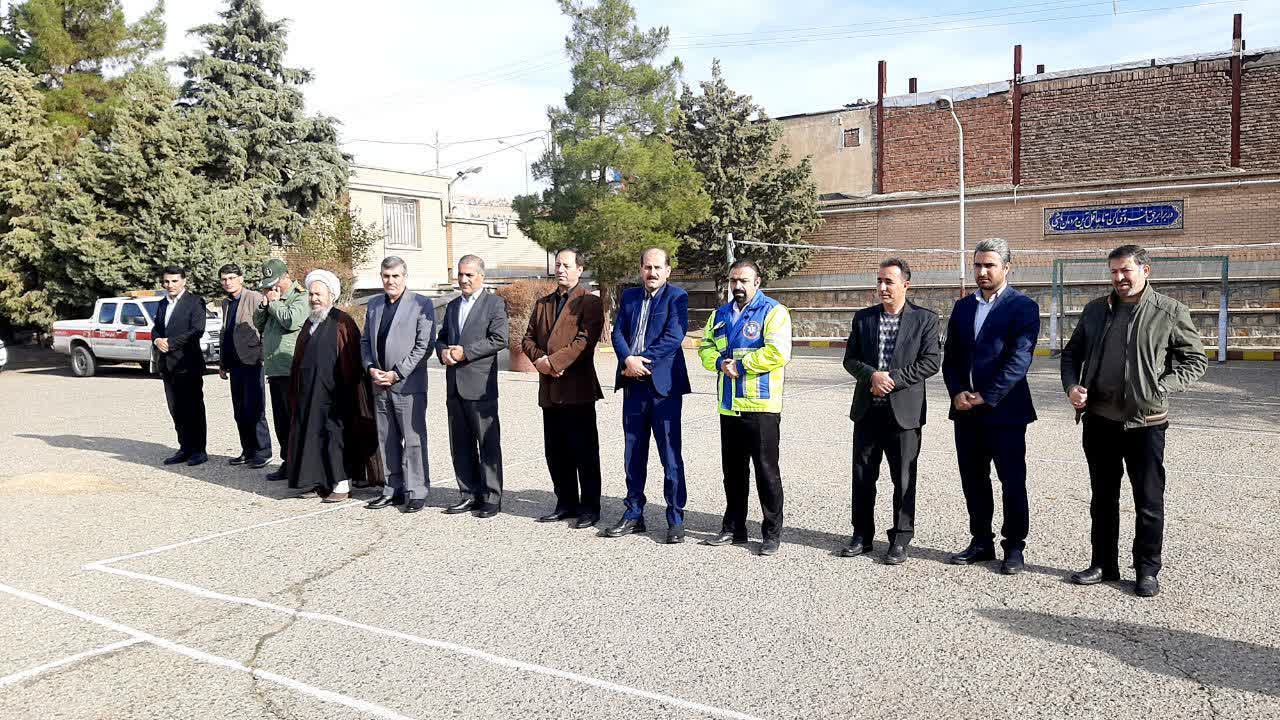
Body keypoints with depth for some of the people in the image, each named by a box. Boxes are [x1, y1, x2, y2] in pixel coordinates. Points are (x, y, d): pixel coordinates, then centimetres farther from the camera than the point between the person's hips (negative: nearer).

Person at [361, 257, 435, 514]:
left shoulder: (422, 304, -4)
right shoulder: (374, 304, 14)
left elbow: (424, 346, -9)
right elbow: (365, 341, 18)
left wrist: (396, 374, -13)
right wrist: (370, 368, 0)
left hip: (408, 385, -6)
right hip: (380, 386, 6)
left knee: (413, 440, -2)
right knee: (387, 441, 11)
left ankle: (416, 493, 6)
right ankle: (394, 490, 21)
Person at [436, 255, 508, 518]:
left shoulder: (494, 304, -2)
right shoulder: (452, 306, 19)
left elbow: (499, 340, -12)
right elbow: (441, 337, 21)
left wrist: (464, 352, -15)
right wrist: (443, 352, -2)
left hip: (480, 385, -7)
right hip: (454, 385, 7)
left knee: (488, 444, -1)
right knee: (460, 445, 10)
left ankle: (491, 498, 6)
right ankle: (470, 494, 20)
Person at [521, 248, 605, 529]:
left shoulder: (590, 302, -3)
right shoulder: (542, 304, 18)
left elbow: (585, 340, -15)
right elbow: (528, 339, 14)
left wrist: (552, 361, -18)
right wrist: (540, 359, -6)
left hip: (578, 388, -7)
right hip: (550, 390, 7)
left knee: (584, 451, 0)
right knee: (555, 452, 12)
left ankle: (590, 507, 9)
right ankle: (566, 503, 23)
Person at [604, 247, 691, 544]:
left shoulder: (677, 296, -2)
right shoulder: (629, 296, 14)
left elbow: (674, 337, -13)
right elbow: (618, 333, 6)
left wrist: (642, 361, -14)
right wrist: (628, 360, -13)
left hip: (664, 385, -5)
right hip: (633, 385, 5)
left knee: (670, 456, -1)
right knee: (633, 455, 12)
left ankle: (676, 520, 8)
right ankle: (633, 514, 23)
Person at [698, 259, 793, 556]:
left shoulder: (773, 312, -6)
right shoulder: (720, 314, 16)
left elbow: (778, 352, -18)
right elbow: (705, 348, 15)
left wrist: (740, 365, -14)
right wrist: (720, 363, -6)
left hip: (761, 406, -6)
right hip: (729, 406, 7)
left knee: (766, 471, 0)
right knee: (732, 471, 14)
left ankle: (772, 533, 11)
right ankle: (733, 528, 26)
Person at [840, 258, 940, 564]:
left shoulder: (925, 319, -1)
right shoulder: (863, 318, 8)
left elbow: (930, 362, -7)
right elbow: (850, 359, 6)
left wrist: (892, 378, -14)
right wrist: (872, 375, -13)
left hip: (904, 412, -3)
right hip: (867, 410, 3)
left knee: (904, 480, 4)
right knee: (862, 477, 10)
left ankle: (900, 540, 16)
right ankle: (862, 535, 23)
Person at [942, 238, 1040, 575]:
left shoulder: (1023, 307, -4)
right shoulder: (962, 306, 13)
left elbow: (1019, 359, -13)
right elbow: (950, 357, 11)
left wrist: (986, 396, -16)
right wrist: (957, 393, -5)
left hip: (1004, 409, -5)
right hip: (965, 409, 6)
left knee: (1012, 481, 2)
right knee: (973, 481, 12)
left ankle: (1014, 547, 15)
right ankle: (981, 542, 24)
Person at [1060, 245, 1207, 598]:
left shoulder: (1170, 312, -3)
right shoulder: (1095, 310, 8)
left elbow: (1196, 360, 1)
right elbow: (1072, 353, 16)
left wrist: (1161, 387, -12)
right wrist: (1071, 386, -1)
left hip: (1145, 421, -4)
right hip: (1098, 419, 4)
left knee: (1149, 501, 5)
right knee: (1102, 498, 14)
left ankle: (1147, 570, 19)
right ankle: (1104, 564, 26)